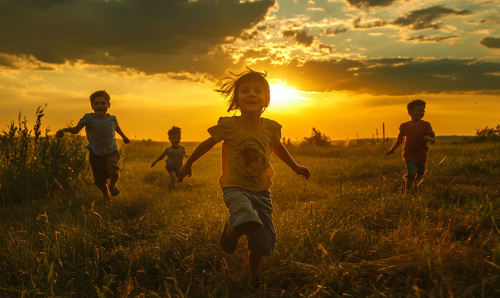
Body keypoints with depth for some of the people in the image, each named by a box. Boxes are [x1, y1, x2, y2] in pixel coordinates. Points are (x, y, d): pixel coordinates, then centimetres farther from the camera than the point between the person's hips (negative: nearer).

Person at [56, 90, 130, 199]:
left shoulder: (112, 119, -3)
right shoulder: (88, 118, -11)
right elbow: (76, 129, -15)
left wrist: (124, 136, 37)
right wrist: (64, 130, -35)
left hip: (111, 152, 0)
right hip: (96, 154, 0)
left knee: (114, 172, -29)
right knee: (100, 182, 9)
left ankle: (113, 185, 6)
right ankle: (107, 198, 38)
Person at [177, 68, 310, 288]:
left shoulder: (271, 128, -7)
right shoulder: (228, 125, -13)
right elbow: (207, 144, 3)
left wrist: (295, 167, 18)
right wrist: (188, 164, 12)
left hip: (261, 191, 4)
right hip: (235, 188, -3)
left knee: (263, 243, 9)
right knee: (248, 220, -37)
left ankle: (253, 275, 42)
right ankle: (231, 229, 1)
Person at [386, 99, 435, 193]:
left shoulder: (426, 125, -3)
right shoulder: (405, 126, -4)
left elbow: (433, 140, -5)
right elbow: (400, 139, 13)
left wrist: (429, 138, -30)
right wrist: (392, 150, 22)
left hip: (422, 155, 3)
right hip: (410, 155, -3)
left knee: (420, 174, 16)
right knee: (411, 174, -19)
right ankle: (407, 191, 2)